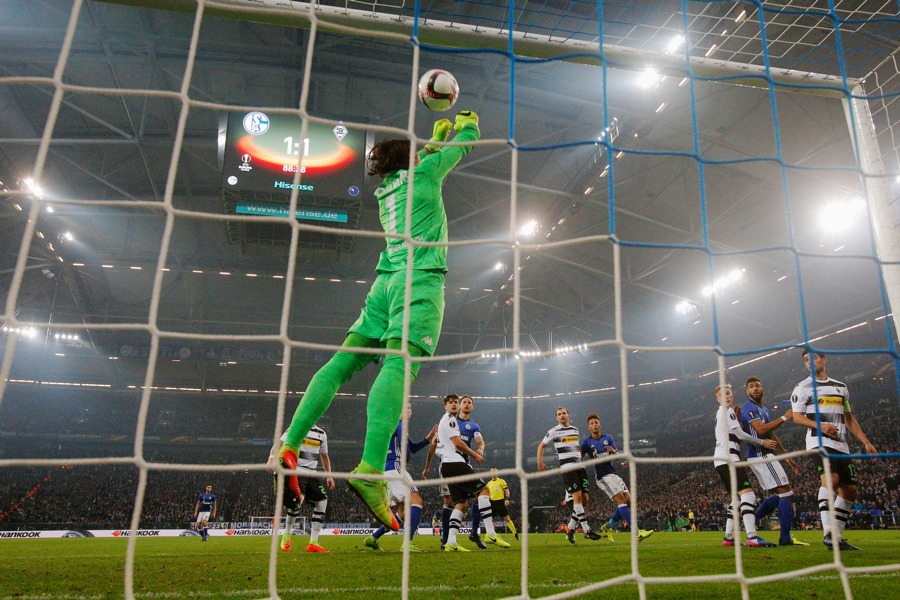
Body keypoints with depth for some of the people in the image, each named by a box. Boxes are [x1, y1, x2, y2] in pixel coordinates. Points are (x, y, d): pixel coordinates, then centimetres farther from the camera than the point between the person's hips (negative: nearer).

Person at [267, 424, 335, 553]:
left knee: (322, 501, -6)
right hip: (296, 471, -6)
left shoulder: (321, 434, 15)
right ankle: (287, 535, -1)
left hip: (311, 473, 6)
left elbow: (324, 456, 25)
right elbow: (279, 443, -15)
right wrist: (272, 458, -33)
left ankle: (313, 543, 0)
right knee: (298, 500, -26)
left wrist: (329, 476, 21)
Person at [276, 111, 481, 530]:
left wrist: (437, 134, 59)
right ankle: (370, 470, -39)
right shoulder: (423, 173, 11)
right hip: (420, 279, -7)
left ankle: (289, 447, -9)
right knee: (399, 364, -24)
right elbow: (464, 146, 25)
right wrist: (468, 124, 47)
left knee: (342, 362, 1)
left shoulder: (387, 188, 27)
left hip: (386, 281, 7)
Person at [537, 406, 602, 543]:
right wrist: (540, 462, -3)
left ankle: (570, 528, 14)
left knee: (585, 499, 1)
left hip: (579, 466, 6)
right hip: (567, 467, -6)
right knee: (577, 496, -18)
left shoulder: (575, 429, 17)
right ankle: (587, 530, -12)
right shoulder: (554, 431, 1)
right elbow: (541, 446, 8)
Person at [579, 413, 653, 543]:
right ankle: (637, 532, -24)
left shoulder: (608, 438, 12)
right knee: (621, 500, -18)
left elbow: (618, 455, 7)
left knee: (629, 500, -1)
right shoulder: (587, 442, -1)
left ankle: (607, 527, 12)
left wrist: (613, 451, -16)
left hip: (613, 473, 6)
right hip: (602, 477, -6)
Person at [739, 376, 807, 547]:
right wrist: (784, 418, -19)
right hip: (761, 456, -10)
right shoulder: (749, 408, -10)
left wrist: (788, 457, 23)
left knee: (778, 495, 15)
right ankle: (785, 537, -7)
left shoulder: (764, 410, 21)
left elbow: (772, 436, 25)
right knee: (786, 492, -10)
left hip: (763, 456, 10)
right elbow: (761, 430, -24)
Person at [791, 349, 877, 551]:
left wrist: (866, 442, 15)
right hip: (819, 442, -6)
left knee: (851, 490, 3)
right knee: (831, 478, -28)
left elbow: (849, 418, 23)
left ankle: (836, 537, 12)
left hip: (841, 445, 6)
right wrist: (820, 426, -20)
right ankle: (829, 533, -32)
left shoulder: (841, 387, 20)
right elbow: (797, 417, -3)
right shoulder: (803, 387, 4)